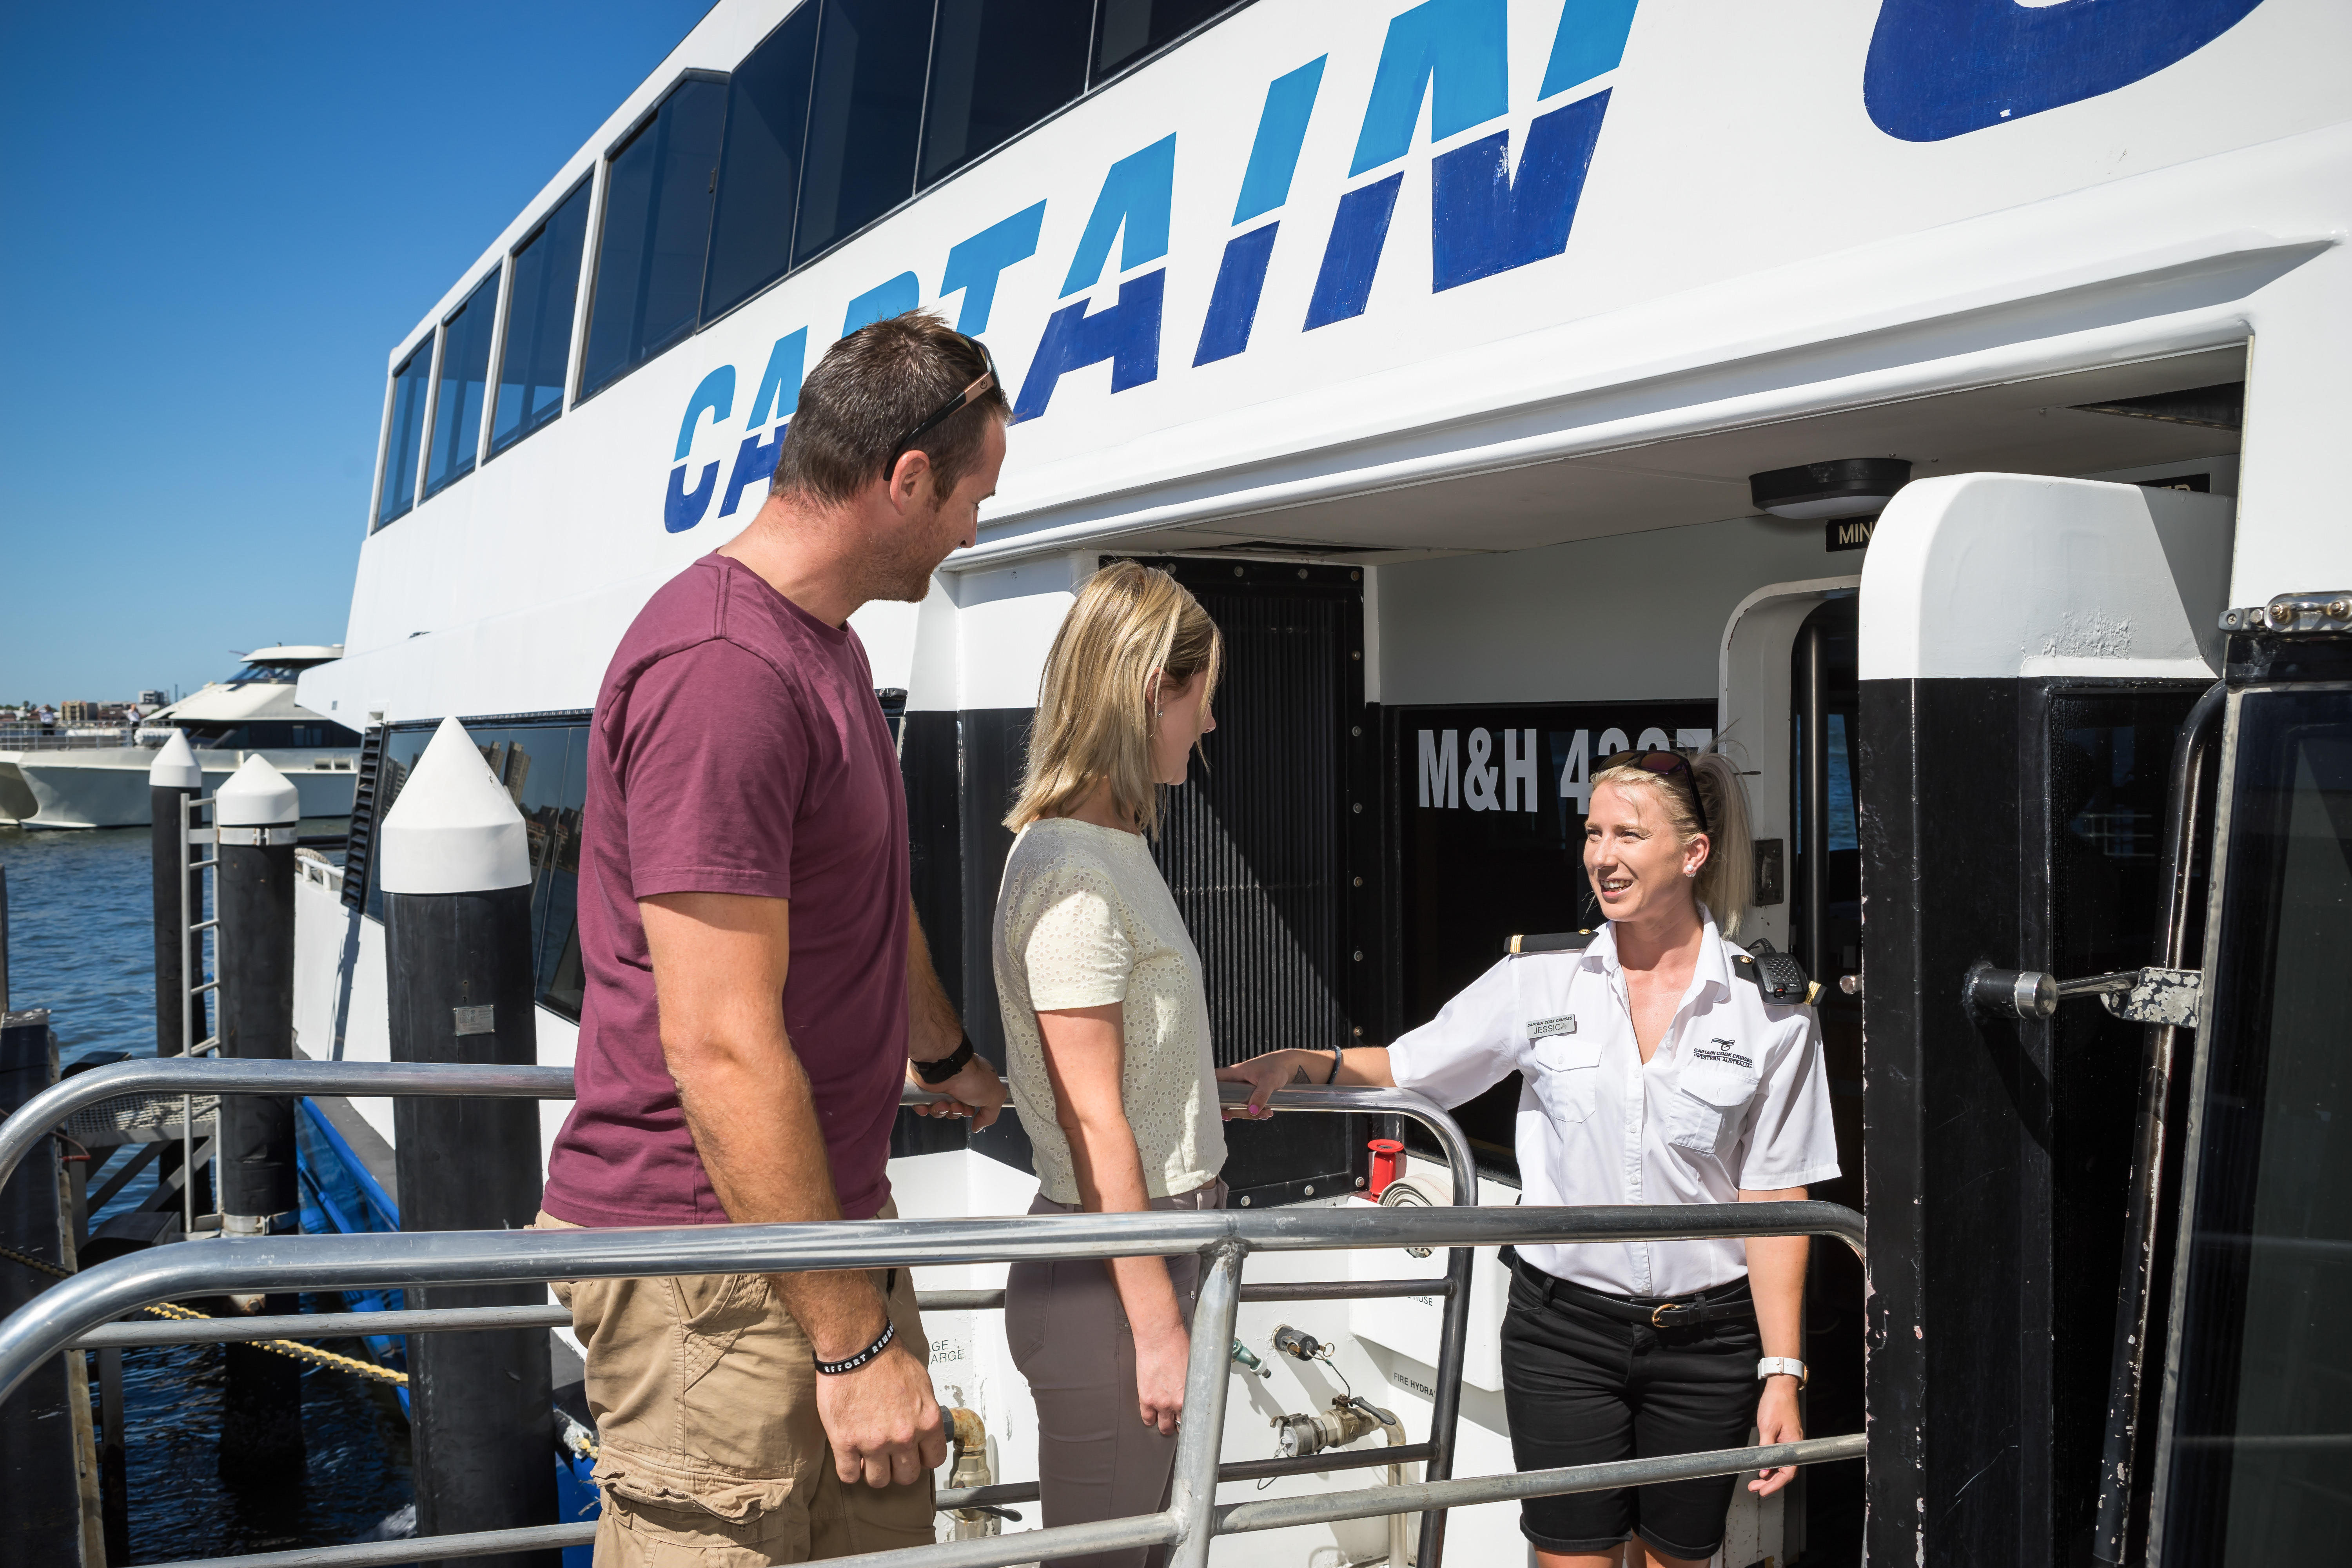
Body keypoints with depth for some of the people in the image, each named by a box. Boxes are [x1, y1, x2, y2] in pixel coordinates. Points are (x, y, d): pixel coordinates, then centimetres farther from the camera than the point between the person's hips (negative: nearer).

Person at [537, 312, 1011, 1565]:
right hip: (712, 1266, -10)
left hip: (829, 1221, 10)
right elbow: (721, 1049, -25)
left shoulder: (827, 648, 14)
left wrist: (948, 1056, 43)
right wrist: (855, 1337, -21)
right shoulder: (723, 670, -21)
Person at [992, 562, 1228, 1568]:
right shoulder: (1075, 875, -20)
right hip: (1108, 1278, -10)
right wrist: (1157, 1328, -17)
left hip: (1152, 1246, 10)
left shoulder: (1115, 844, 10)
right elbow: (1095, 1124, -20)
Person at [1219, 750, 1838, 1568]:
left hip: (1706, 1339, 0)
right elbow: (1406, 1068, 5)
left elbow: (1775, 1197, -4)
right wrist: (1302, 1063, -14)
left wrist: (1782, 1371, -6)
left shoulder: (1769, 1009, -5)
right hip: (1564, 1326, 1)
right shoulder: (1542, 981, -1)